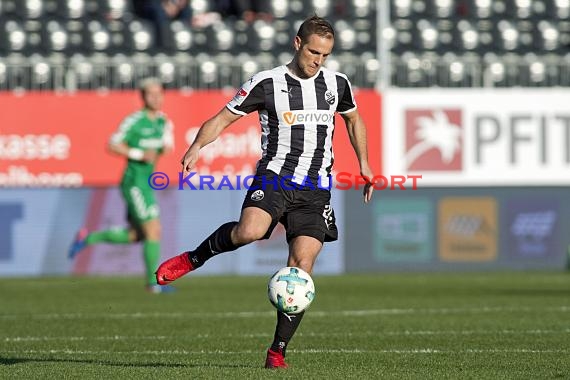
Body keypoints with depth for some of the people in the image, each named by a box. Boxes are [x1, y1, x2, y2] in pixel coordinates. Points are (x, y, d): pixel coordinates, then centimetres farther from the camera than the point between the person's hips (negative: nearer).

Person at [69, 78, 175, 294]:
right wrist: (141, 155, -22)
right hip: (135, 182, -9)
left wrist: (166, 148, -2)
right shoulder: (135, 121, -14)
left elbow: (165, 147, 22)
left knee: (135, 235, 14)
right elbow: (113, 146, -15)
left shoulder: (162, 121, 9)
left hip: (146, 183, 9)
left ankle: (88, 238, 27)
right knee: (154, 230, -10)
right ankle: (153, 282, -2)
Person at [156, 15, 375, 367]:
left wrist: (364, 163, 23)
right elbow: (222, 119, 0)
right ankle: (194, 258, -5)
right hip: (275, 176, -3)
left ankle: (278, 351, 1)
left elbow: (354, 120, 30)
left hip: (316, 189, 3)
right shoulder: (267, 84, -2)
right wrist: (197, 147, -18)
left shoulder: (337, 84, 10)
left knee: (302, 266, -7)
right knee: (249, 231, -33)